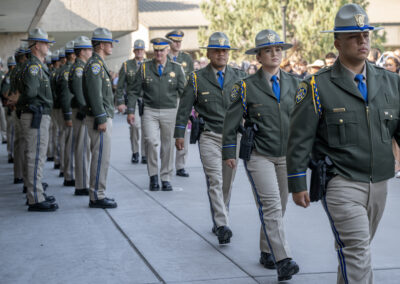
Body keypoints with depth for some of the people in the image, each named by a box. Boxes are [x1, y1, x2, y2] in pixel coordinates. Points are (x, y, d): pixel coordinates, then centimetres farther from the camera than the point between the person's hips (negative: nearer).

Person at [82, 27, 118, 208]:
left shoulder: (99, 64, 18)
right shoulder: (94, 64, -14)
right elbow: (95, 94, -21)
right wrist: (101, 119, -22)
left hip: (104, 117, 11)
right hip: (100, 119, -11)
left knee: (101, 158, 12)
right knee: (101, 158, -8)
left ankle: (97, 195, 18)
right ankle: (97, 197, -4)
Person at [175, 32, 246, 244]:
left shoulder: (238, 77, 9)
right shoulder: (197, 79, 4)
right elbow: (185, 107, 5)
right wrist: (179, 133, 1)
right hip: (209, 137, -3)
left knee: (227, 183, 9)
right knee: (215, 181, -14)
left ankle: (219, 221, 24)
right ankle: (222, 226, -20)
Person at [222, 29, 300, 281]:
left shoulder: (294, 83, 8)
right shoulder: (246, 87, -2)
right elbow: (232, 120, 1)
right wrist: (229, 152, -2)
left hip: (287, 155, 4)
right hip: (259, 155, -4)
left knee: (279, 207, 11)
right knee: (270, 206, -15)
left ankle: (267, 252, 27)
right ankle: (282, 261, -21)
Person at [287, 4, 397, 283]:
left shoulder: (391, 82, 8)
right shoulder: (318, 86, -5)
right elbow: (299, 138, -4)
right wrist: (297, 184, -6)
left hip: (379, 184, 5)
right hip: (341, 184, -5)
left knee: (355, 250, 17)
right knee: (357, 253, -12)